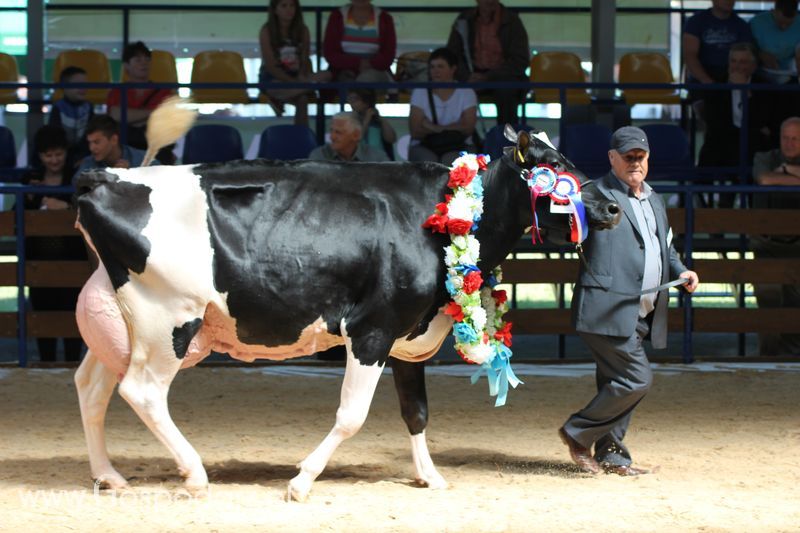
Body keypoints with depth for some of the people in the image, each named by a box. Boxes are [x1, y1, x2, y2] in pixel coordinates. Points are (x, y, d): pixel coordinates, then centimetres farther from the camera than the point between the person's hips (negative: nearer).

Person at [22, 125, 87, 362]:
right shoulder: (31, 179, 9)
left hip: (71, 259, -3)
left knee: (71, 314, -2)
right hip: (40, 259, 3)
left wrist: (66, 206, -22)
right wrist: (29, 198, -8)